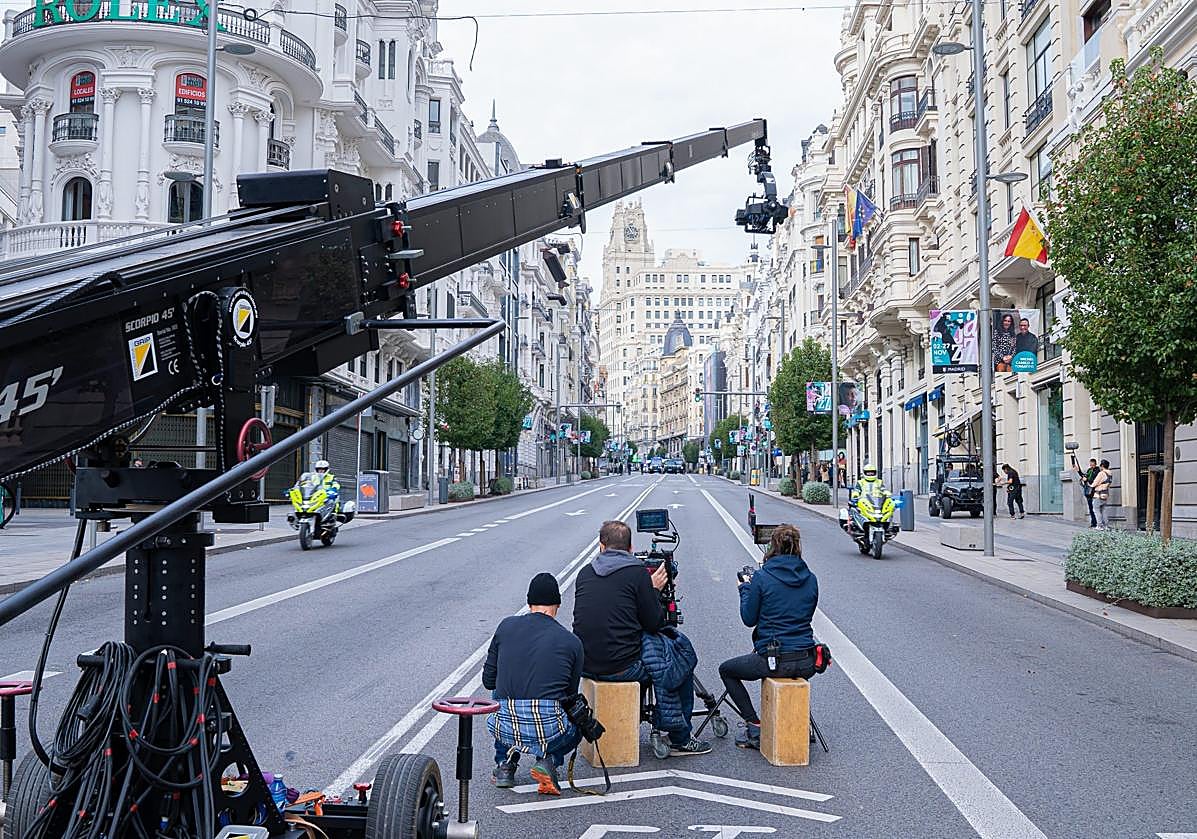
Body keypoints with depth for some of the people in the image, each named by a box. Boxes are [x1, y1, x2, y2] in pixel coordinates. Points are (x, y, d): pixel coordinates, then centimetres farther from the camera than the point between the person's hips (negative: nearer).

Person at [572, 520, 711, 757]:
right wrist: (654, 591, 13)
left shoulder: (585, 573, 9)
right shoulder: (637, 573, -6)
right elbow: (654, 624, -3)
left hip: (585, 666, 6)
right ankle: (680, 739, 22)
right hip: (622, 667, -6)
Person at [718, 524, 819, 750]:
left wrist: (746, 588, 13)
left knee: (726, 670, 20)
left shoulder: (762, 577, -10)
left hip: (774, 660, -5)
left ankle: (754, 727, 10)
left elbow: (749, 619, -2)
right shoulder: (810, 579, 4)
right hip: (807, 663, 5)